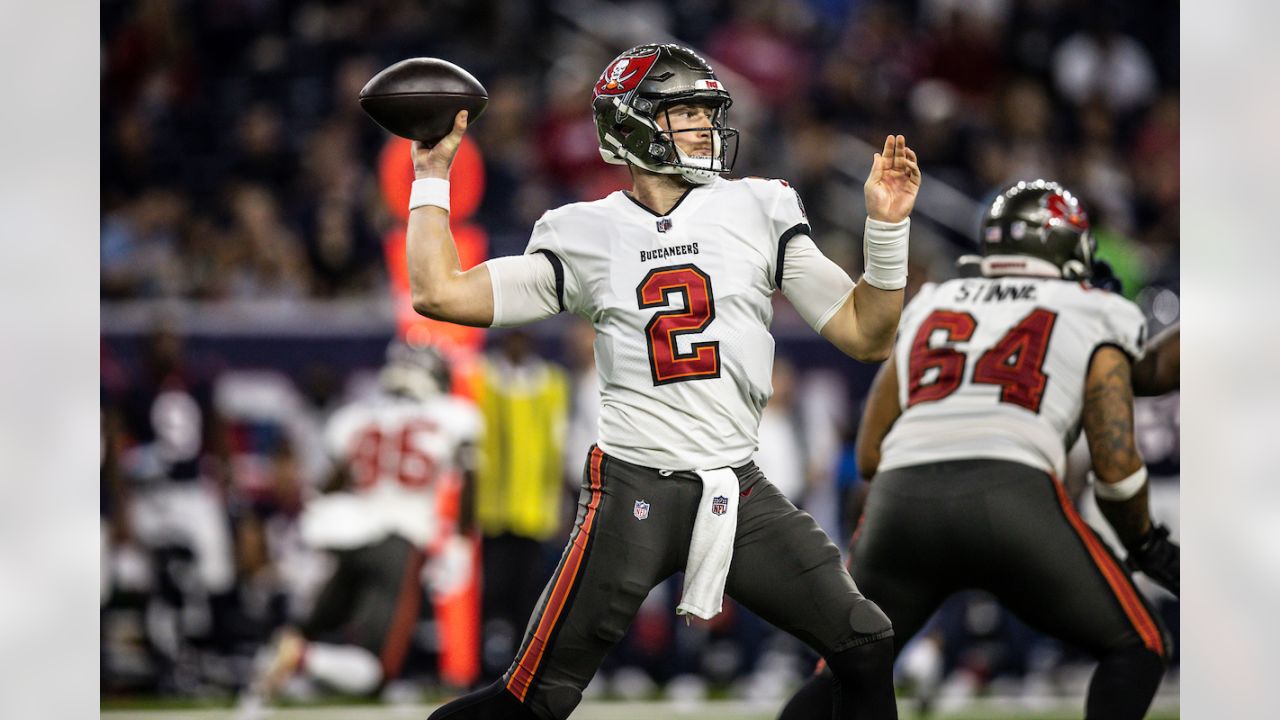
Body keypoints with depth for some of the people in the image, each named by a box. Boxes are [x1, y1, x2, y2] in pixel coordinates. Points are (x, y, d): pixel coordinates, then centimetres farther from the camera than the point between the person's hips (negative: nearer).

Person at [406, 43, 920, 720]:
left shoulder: (757, 212, 6)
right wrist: (432, 176, 2)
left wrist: (887, 225, -8)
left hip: (738, 489, 3)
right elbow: (440, 293, -1)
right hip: (633, 486, -3)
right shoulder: (585, 234, 2)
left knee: (866, 651, -6)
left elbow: (867, 335, 5)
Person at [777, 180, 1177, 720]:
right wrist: (1148, 548, 26)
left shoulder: (928, 308, 29)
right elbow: (1116, 465, 9)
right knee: (1135, 650, 16)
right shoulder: (1094, 319, 19)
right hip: (1012, 492, -3)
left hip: (900, 496, 4)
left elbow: (869, 456, 25)